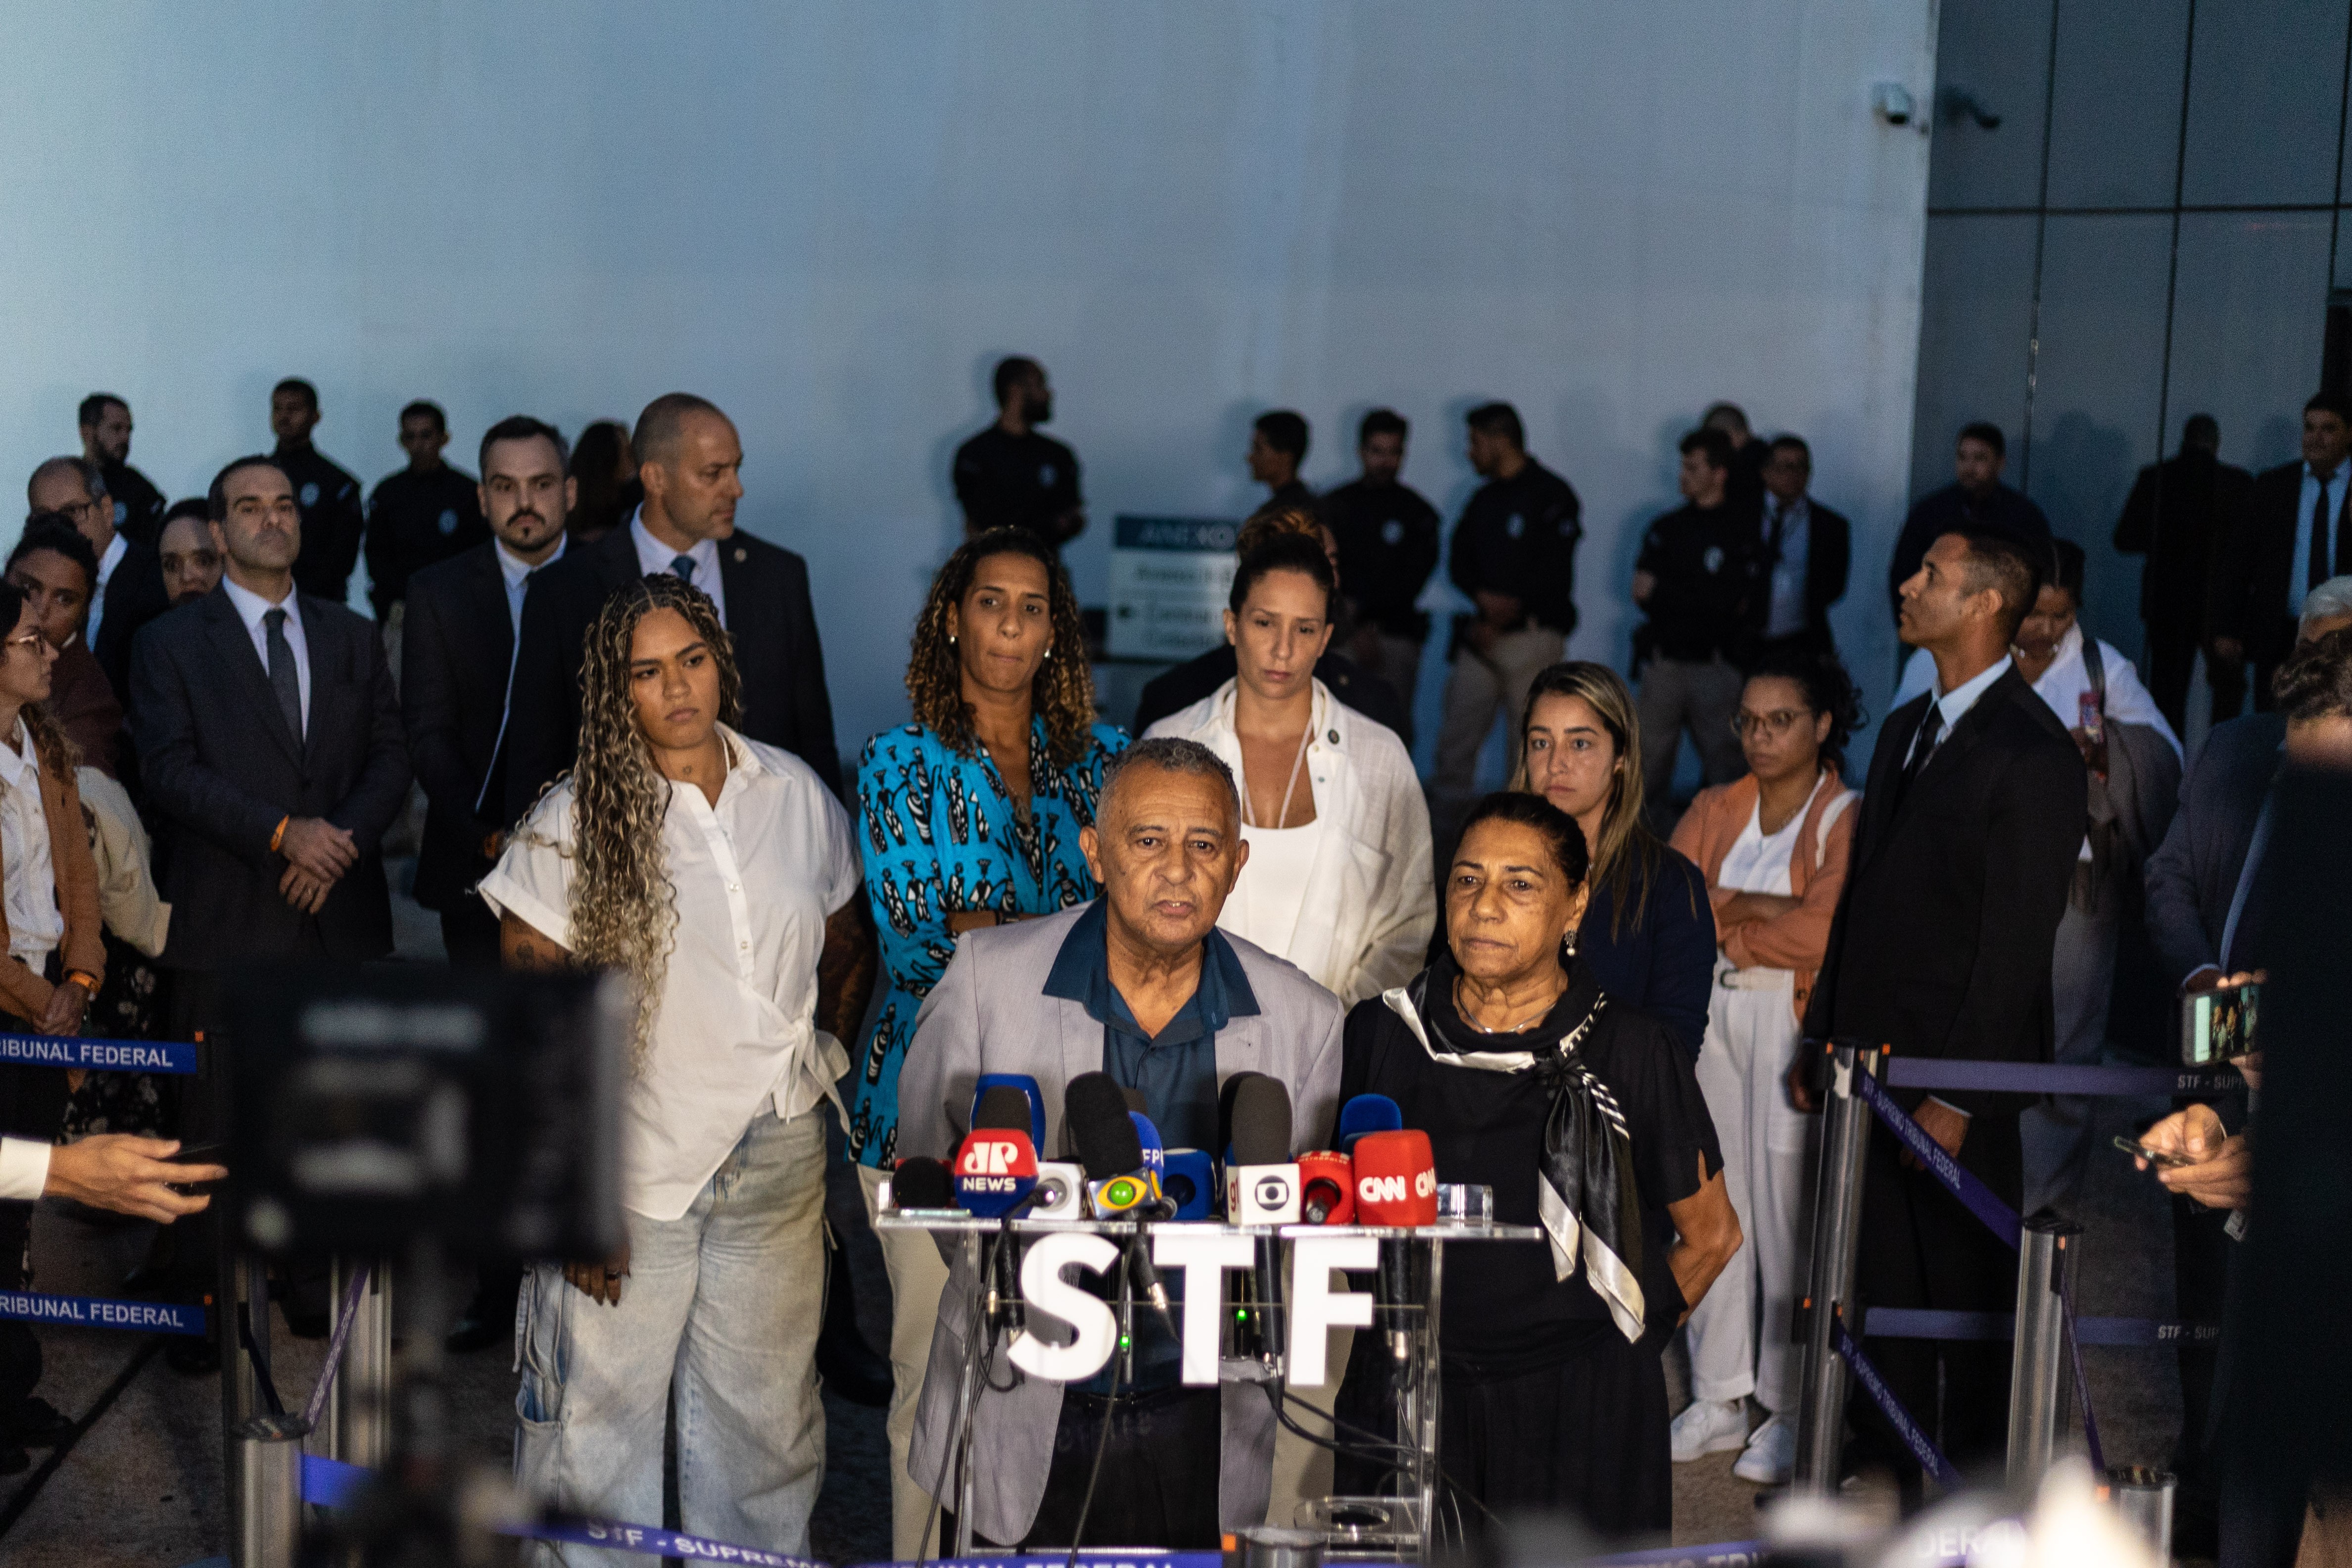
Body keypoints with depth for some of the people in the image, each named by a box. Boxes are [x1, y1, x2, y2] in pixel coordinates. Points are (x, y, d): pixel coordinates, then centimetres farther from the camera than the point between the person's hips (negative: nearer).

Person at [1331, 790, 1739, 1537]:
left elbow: (1713, 1235, 5)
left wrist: (1632, 1334, 8)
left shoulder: (1631, 1049, -6)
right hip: (1406, 1391, 2)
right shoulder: (1381, 1033, 1)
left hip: (1580, 1407, -2)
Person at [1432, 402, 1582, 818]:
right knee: (1456, 736, 2)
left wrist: (1499, 623, -10)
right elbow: (1458, 560, 12)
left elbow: (1552, 575, -10)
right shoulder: (1485, 499, 18)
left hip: (1532, 633, -6)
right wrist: (1482, 596, -10)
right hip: (1481, 636, 6)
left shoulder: (1551, 495, -4)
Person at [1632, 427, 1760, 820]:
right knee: (1650, 766, 0)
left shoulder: (1744, 530, 2)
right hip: (1664, 663, 3)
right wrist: (1706, 601, -7)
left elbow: (1730, 598, -9)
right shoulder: (1667, 528, 14)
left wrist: (1663, 591, -3)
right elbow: (1643, 594, 3)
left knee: (1725, 765, -4)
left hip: (1717, 666, -3)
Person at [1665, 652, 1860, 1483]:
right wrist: (1753, 907, -12)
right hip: (1711, 1017, 5)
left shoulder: (1847, 820, -5)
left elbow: (1820, 934, -18)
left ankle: (1791, 1413, 7)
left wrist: (1718, 923, -5)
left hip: (1796, 1024, -5)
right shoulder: (1714, 811, 13)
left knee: (1787, 1211, -4)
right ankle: (1719, 1398, 17)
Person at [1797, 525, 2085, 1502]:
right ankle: (1887, 1473, 28)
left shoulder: (2033, 754, -14)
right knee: (1880, 1283, 14)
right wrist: (1820, 1039, 14)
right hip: (1869, 1058, 8)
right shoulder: (1904, 729, 13)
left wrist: (1958, 1095, -17)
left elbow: (2018, 938, -16)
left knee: (1968, 1286, 5)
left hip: (1959, 1075, -8)